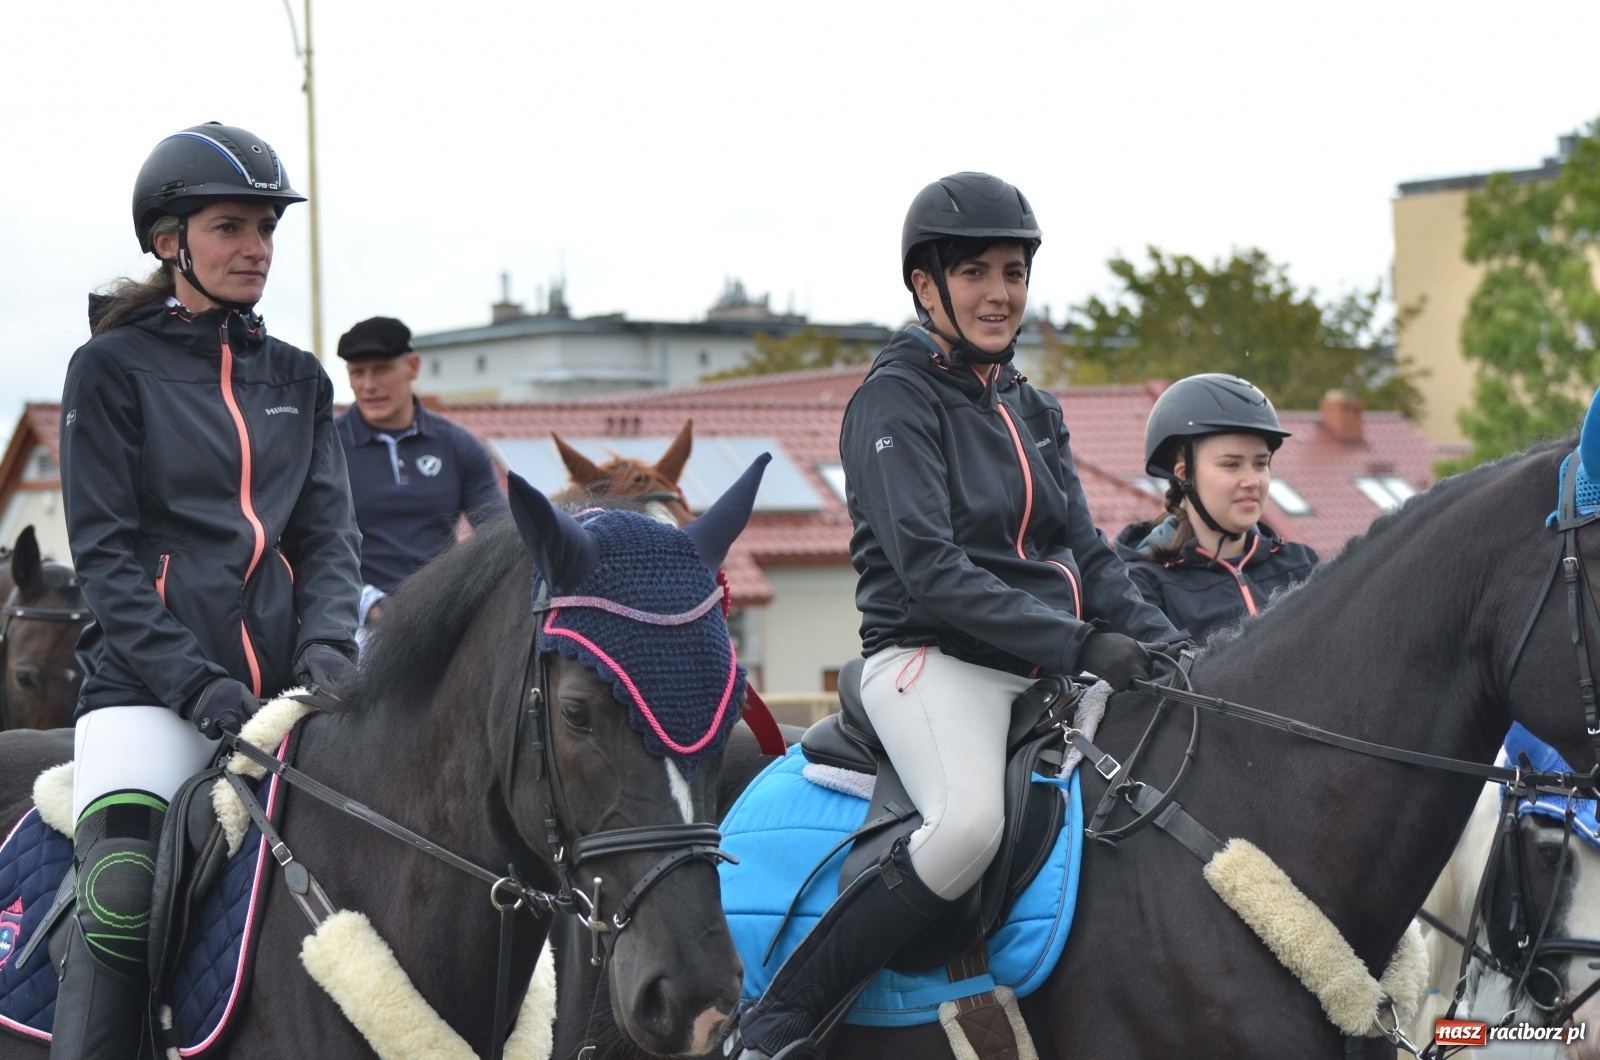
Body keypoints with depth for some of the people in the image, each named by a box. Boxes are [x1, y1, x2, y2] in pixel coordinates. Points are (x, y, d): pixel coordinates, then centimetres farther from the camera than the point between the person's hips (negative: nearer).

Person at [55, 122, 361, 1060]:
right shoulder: (113, 370, 5)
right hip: (148, 688, -4)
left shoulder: (298, 380, 18)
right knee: (121, 894, -23)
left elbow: (329, 533, 14)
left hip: (281, 689, 5)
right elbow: (105, 551, -2)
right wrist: (195, 684, -14)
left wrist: (327, 647, -7)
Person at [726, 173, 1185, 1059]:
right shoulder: (895, 402, -6)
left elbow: (1086, 554, 17)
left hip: (1039, 675, 8)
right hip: (932, 661, -8)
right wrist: (1078, 643, -24)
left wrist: (1160, 641, -2)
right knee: (970, 823, -34)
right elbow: (928, 572, -17)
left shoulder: (1032, 412, 19)